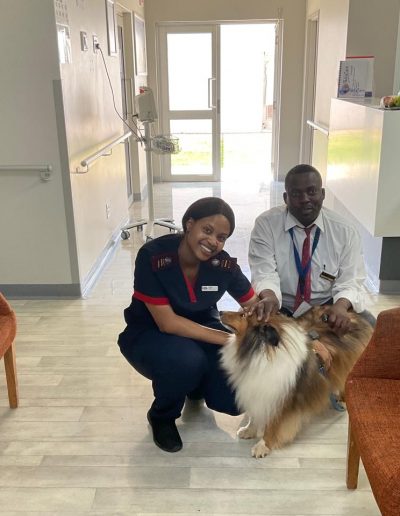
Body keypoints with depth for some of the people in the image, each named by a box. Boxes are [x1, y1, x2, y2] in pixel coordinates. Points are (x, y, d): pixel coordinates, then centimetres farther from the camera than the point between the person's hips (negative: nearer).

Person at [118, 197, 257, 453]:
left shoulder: (224, 264, -16)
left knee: (235, 399, -16)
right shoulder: (153, 256, -27)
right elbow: (167, 322, -28)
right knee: (186, 361, -37)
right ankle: (162, 417, -2)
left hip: (202, 331, 4)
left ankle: (196, 386, 20)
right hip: (150, 334, -3)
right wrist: (227, 339, -31)